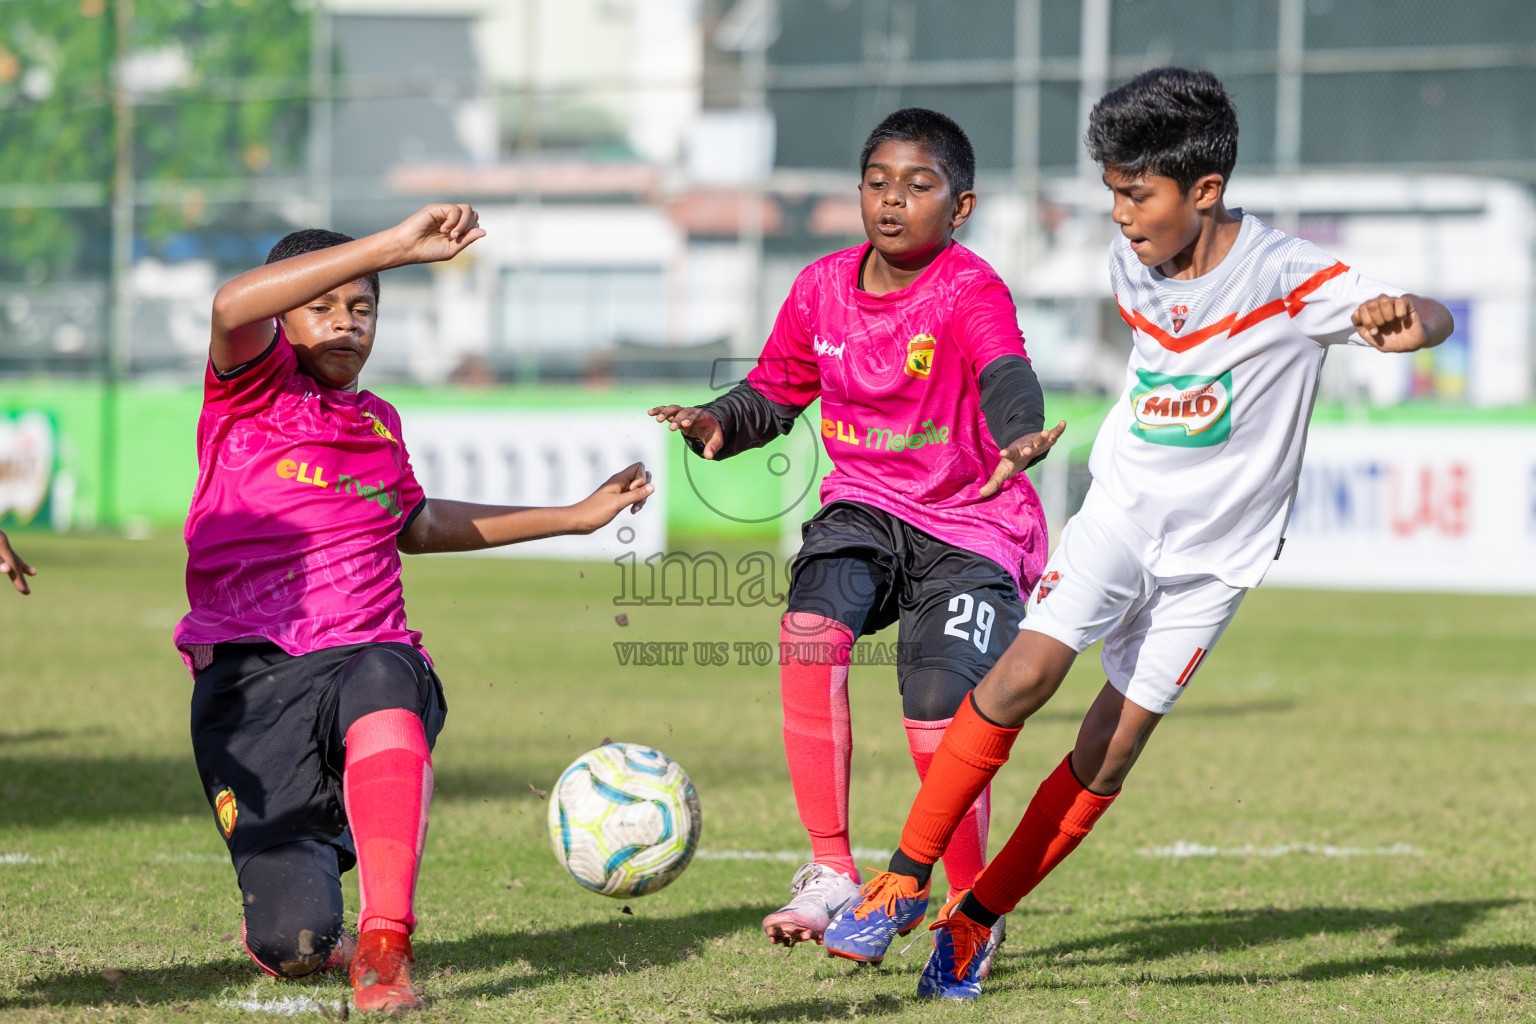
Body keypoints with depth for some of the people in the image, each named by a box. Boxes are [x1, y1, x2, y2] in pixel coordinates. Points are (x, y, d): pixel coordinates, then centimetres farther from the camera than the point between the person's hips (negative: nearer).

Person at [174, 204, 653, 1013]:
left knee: (383, 696, -39)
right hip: (253, 673, -3)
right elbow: (233, 307, -21)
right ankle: (281, 925, 24)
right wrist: (396, 245, -27)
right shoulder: (254, 388, 3)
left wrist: (573, 518, 42)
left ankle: (384, 947, -43)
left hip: (369, 655, 3)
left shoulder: (379, 422, 22)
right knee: (294, 947, -16)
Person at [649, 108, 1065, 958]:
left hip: (971, 525, -4)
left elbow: (1006, 376, -35)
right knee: (811, 628, -27)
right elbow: (774, 395, 14)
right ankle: (831, 873, -17)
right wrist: (719, 424, -8)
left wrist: (1017, 440, -57)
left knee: (941, 718, -16)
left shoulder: (970, 291, -15)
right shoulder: (823, 289, 2)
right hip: (866, 505, 4)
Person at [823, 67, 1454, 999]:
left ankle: (976, 919, 11)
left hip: (1215, 554, -2)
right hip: (1124, 508, 3)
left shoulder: (1288, 278, -17)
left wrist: (1401, 322, -45)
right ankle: (906, 879, -10)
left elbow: (1433, 320, -23)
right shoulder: (1133, 266, -1)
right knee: (1023, 676, -19)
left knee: (1109, 757, -4)